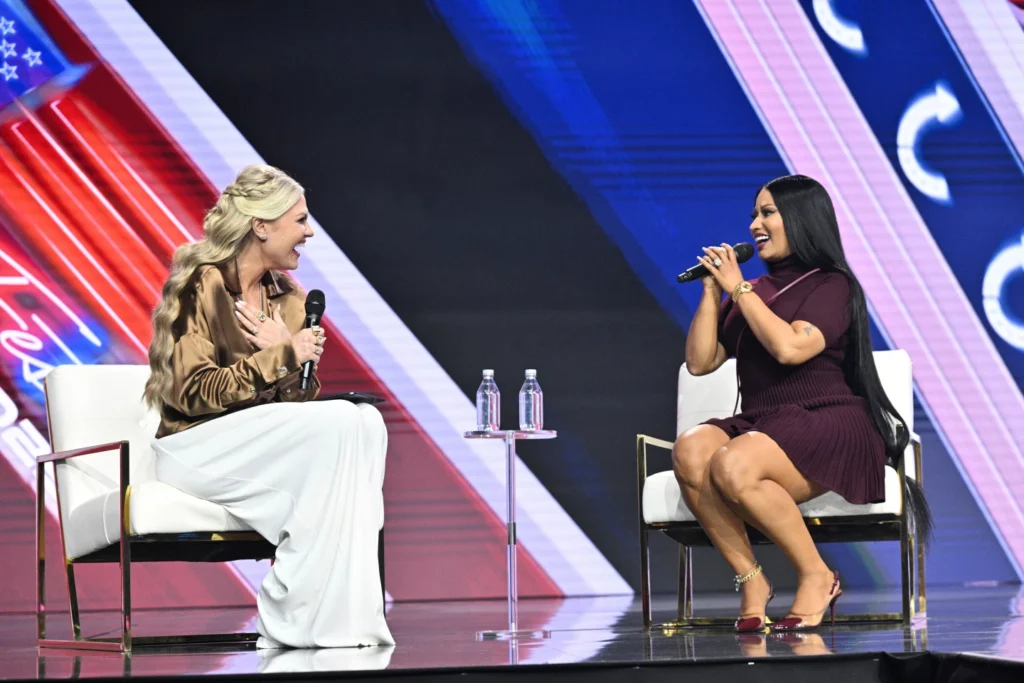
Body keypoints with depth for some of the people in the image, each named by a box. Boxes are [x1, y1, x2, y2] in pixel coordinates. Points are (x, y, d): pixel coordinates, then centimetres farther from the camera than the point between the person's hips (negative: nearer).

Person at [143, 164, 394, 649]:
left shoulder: (288, 299, 15)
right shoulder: (204, 285, -8)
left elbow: (302, 399, 13)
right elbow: (194, 391, -15)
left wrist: (285, 349, -8)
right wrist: (284, 356, -14)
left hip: (268, 443, 7)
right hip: (195, 444, -7)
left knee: (366, 419, -23)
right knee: (338, 426, -29)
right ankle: (296, 621, -27)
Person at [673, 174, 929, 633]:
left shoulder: (832, 286, 0)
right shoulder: (748, 294, 19)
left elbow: (790, 347, -18)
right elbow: (699, 362, 13)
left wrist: (739, 290, -8)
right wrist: (712, 291, 6)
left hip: (828, 427, -6)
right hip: (759, 424, 6)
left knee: (732, 466, -35)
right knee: (689, 451, -28)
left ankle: (817, 577, -16)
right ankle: (749, 578, -18)